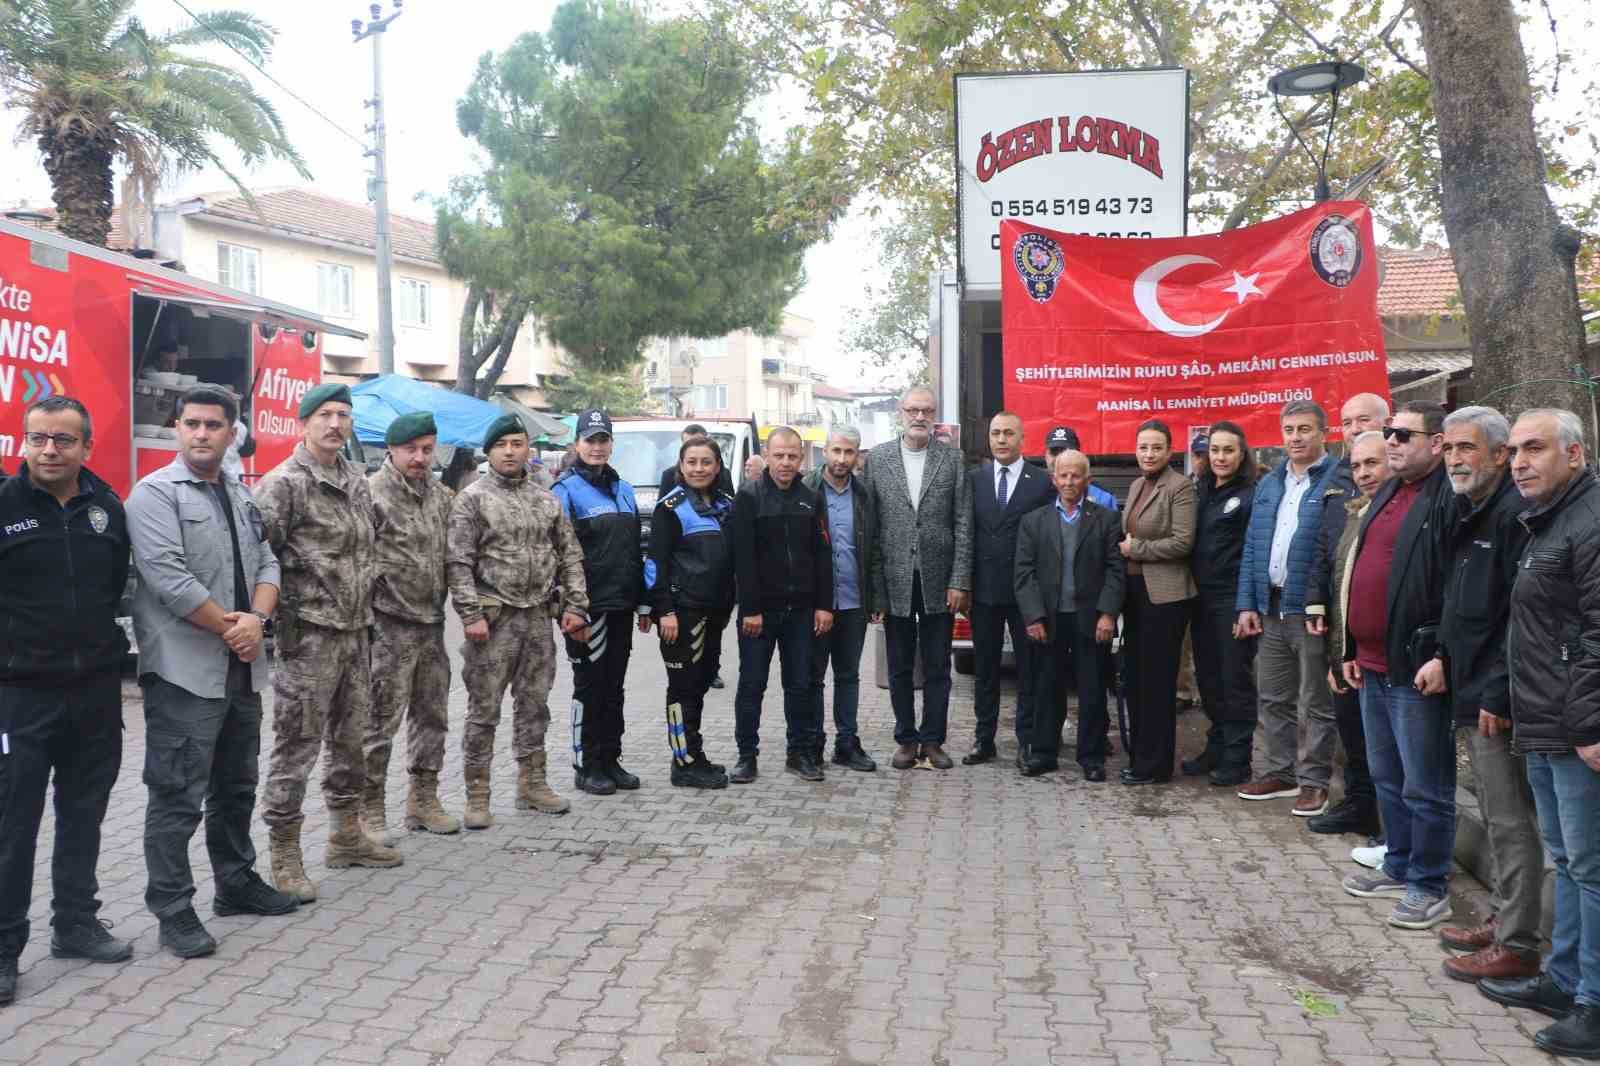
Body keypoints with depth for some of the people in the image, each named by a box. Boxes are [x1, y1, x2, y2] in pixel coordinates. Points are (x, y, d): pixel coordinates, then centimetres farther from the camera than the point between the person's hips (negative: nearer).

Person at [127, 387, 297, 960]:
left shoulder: (241, 495, 14)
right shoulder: (155, 494, -9)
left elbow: (266, 564, 11)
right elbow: (167, 578, -18)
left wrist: (256, 619, -8)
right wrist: (229, 626, -12)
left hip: (242, 668, 7)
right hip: (185, 671, -7)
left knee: (236, 787, 18)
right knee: (178, 797, -1)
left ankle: (237, 882, 32)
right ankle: (172, 911, 9)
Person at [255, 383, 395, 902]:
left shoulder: (358, 481, 12)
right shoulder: (284, 483, -11)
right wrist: (286, 614, -15)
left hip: (356, 631, 8)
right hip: (310, 635, -8)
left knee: (351, 738, 17)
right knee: (297, 744, -2)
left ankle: (346, 835, 31)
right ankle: (284, 854, 9)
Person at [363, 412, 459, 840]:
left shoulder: (441, 495, 12)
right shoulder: (372, 493, -10)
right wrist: (365, 616, -16)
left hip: (432, 624, 7)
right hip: (389, 625, -7)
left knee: (433, 716, 14)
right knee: (380, 721, -1)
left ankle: (423, 800, 26)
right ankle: (370, 808, 11)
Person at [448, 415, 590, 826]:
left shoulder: (547, 501, 12)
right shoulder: (472, 498, -3)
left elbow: (570, 557, 13)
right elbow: (458, 563, -9)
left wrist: (575, 607, 4)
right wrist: (471, 615, -16)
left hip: (539, 618, 5)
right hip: (494, 619, -5)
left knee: (534, 704, 14)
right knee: (484, 710, 1)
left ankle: (532, 783, 26)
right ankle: (477, 796, 10)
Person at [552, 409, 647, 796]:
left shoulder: (624, 490, 14)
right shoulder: (566, 490, -7)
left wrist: (643, 603, 15)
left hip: (620, 606, 6)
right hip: (588, 607, -6)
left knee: (614, 687, 12)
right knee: (589, 687, 2)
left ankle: (610, 761, 22)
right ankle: (586, 767, 12)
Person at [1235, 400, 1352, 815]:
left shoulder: (1340, 481, -8)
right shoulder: (1268, 484, 14)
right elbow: (1252, 547, 14)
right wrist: (1247, 603, 6)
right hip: (1271, 606, 7)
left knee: (1316, 703, 4)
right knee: (1272, 697, 15)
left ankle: (1314, 781, 15)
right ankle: (1280, 772, 27)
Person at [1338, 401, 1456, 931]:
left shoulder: (1449, 499, -13)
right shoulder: (1387, 494, 16)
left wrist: (1443, 656, -22)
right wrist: (1354, 649, 18)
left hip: (1417, 669, -9)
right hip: (1374, 666, 9)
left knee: (1426, 788, 2)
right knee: (1387, 779, 19)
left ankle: (1429, 887, 15)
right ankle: (1399, 867, 33)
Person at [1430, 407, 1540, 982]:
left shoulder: (1514, 512, -16)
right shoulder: (1466, 512, 14)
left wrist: (1499, 693, -21)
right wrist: (1446, 659, 14)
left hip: (1499, 697, -10)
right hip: (1472, 692, 10)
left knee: (1511, 822, -1)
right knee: (1497, 818, 19)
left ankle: (1517, 945, 9)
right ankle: (1504, 920, 31)